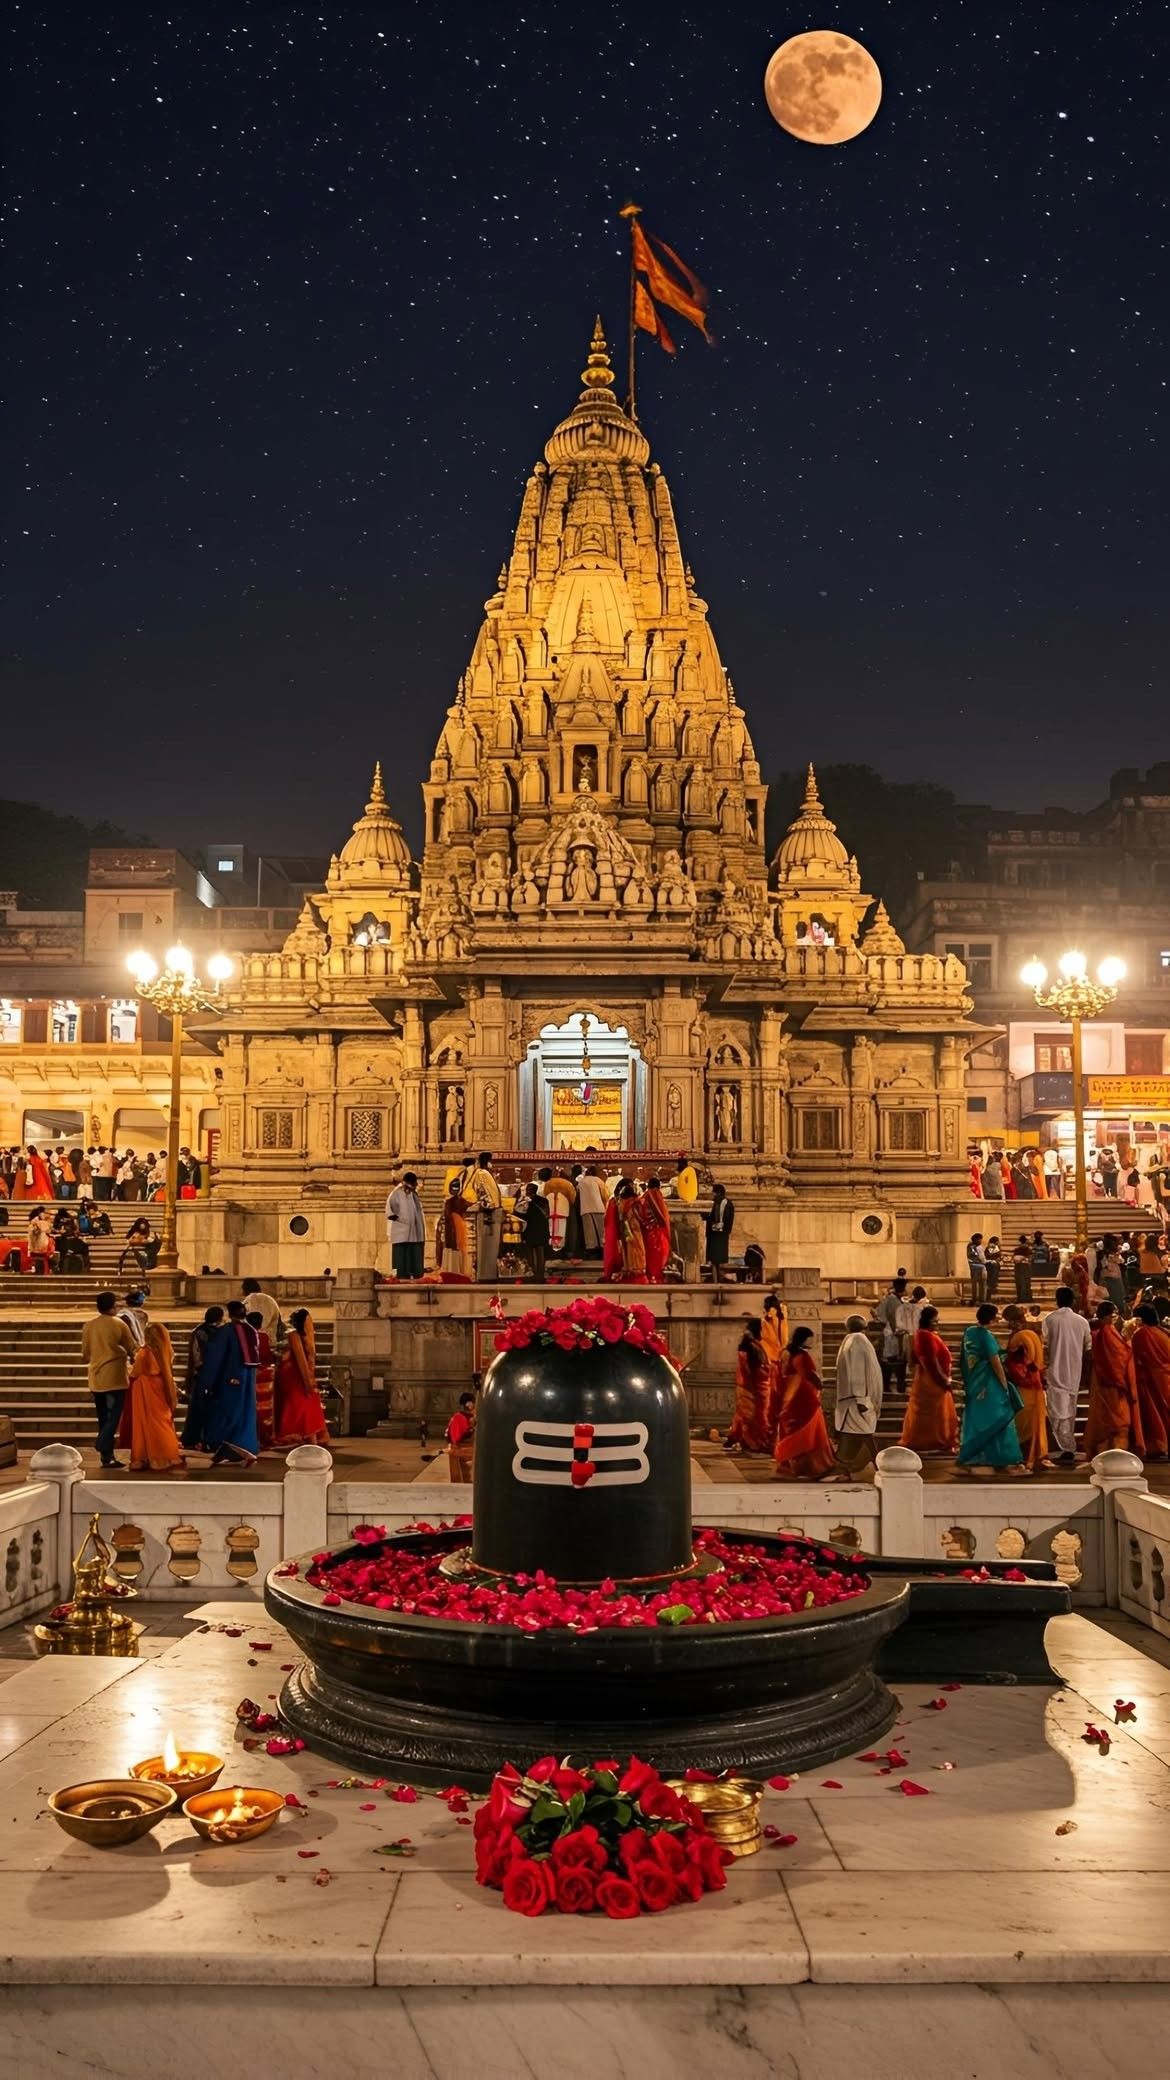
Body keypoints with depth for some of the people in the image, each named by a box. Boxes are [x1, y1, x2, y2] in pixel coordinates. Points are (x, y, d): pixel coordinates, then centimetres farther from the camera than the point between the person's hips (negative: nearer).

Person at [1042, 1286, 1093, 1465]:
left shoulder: (1050, 1319, -6)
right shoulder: (1082, 1321, 3)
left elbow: (1045, 1348, -8)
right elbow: (1088, 1351, 7)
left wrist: (1043, 1373, -1)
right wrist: (1085, 1374, 18)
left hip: (1055, 1374, -4)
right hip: (1075, 1374, 4)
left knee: (1058, 1413, -2)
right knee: (1070, 1413, 17)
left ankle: (1067, 1450, -14)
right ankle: (1069, 1448, 23)